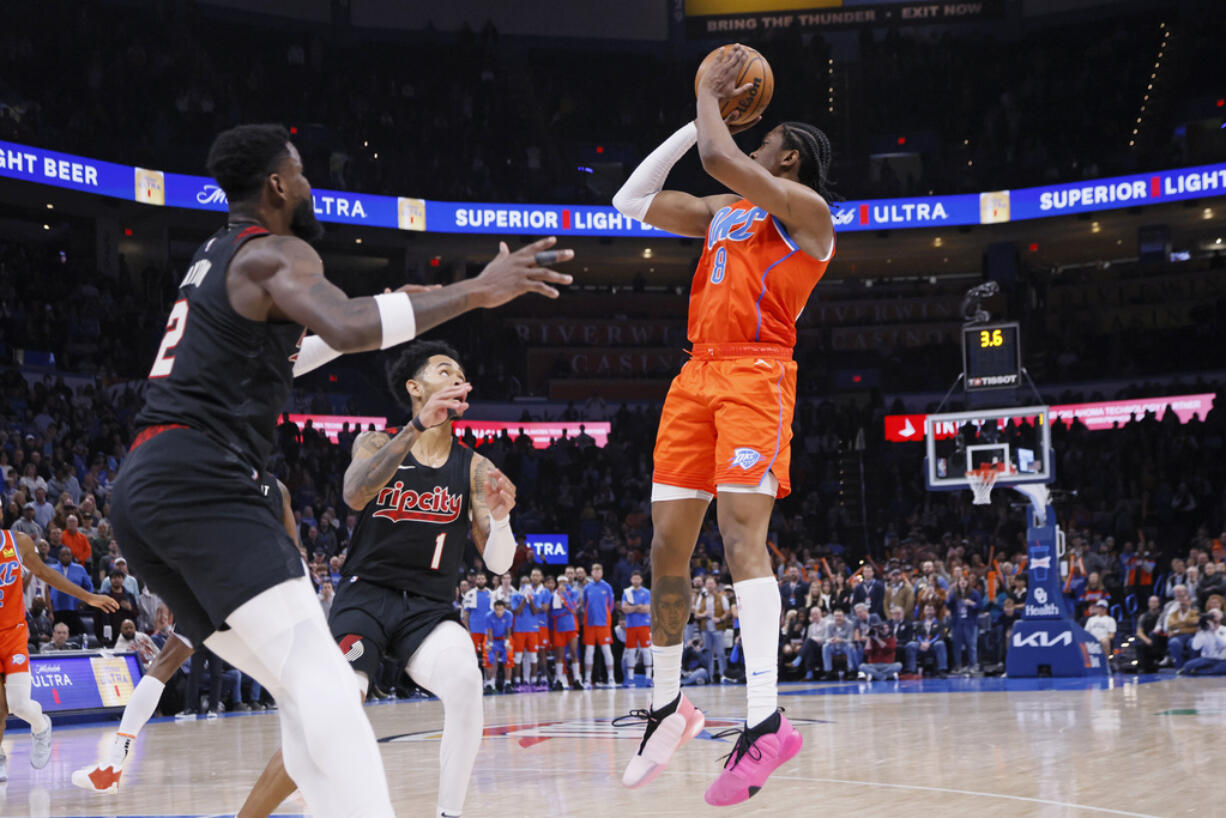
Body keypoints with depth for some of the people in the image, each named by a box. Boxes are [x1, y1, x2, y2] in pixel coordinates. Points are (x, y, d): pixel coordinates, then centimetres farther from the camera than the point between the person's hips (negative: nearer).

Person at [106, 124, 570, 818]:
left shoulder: (215, 260, 27)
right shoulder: (274, 254, -2)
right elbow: (347, 327, -24)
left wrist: (392, 313, 43)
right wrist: (474, 292, -21)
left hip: (143, 493, 10)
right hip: (198, 479, -10)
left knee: (305, 690, 11)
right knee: (320, 679, -23)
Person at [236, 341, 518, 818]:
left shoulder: (474, 468, 5)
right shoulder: (376, 444, 3)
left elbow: (498, 563, 1)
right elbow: (355, 494, -21)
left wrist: (499, 515, -22)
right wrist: (419, 425, -31)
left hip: (430, 608, 1)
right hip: (366, 596, -1)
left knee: (465, 682, -32)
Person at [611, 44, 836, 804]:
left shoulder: (806, 212, 1)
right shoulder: (722, 212, 24)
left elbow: (719, 157, -13)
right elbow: (631, 200, 21)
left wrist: (710, 98, 6)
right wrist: (701, 112, 21)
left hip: (754, 375, -8)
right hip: (697, 376, 8)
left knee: (741, 531, -21)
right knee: (668, 543, 4)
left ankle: (765, 721, -28)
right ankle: (668, 705, 18)